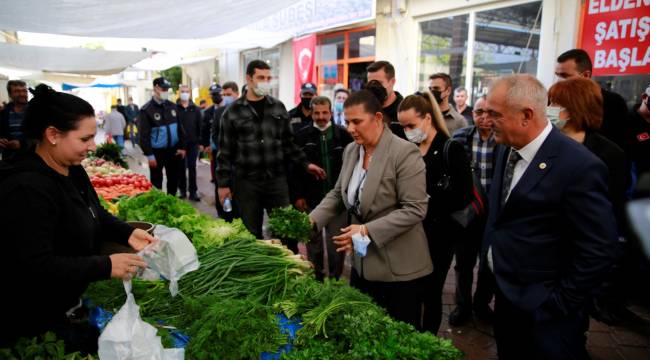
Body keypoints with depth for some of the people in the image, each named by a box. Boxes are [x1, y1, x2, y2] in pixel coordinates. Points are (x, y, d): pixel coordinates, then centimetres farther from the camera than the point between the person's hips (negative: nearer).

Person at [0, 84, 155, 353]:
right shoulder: (27, 188, -31)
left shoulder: (71, 170, 2)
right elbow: (34, 267, -33)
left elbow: (95, 216, 11)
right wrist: (106, 266, -34)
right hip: (33, 319, -9)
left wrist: (127, 233, -9)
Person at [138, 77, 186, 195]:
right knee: (156, 182, 7)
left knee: (173, 180, 15)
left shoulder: (173, 106, 7)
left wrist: (182, 147, 5)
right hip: (157, 152, -5)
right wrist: (149, 154, -16)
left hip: (173, 150, 5)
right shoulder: (146, 110, -9)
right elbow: (144, 135, -12)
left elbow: (180, 128, 11)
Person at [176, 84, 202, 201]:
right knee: (181, 167, 8)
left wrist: (200, 142, -2)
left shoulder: (195, 109, 4)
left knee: (192, 167, 2)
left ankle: (193, 192, 7)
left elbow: (200, 126, 3)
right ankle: (182, 190, 19)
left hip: (193, 143, 1)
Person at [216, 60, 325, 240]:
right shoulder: (233, 112, 1)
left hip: (277, 179, 2)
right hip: (246, 182, -1)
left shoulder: (278, 107, 8)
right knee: (252, 234, 9)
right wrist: (223, 183, -2)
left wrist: (305, 164, 1)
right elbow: (225, 151, 1)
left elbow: (288, 143, 12)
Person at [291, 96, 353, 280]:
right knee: (314, 243, 13)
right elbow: (294, 167, 1)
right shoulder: (302, 136, 1)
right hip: (310, 200, 1)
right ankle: (316, 279, 28)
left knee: (336, 243, 3)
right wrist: (297, 196, -4)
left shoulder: (343, 135, 0)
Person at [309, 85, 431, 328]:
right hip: (362, 261, 7)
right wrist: (313, 219, -3)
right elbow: (338, 193, 13)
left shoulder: (404, 153, -18)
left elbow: (414, 209, -21)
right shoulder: (351, 151, 5)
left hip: (398, 265, -7)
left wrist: (368, 230, -26)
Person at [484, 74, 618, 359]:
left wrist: (559, 303, -15)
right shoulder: (507, 151, 1)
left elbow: (599, 250, -19)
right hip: (504, 294, 7)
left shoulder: (579, 167, -22)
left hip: (542, 312, -7)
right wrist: (490, 256, 10)